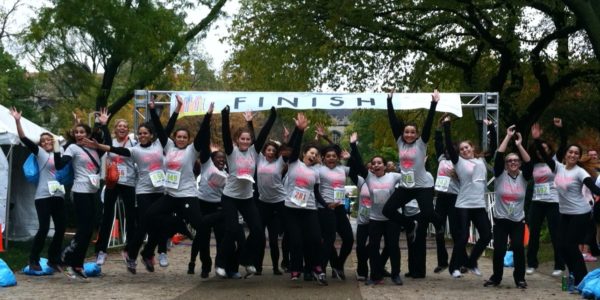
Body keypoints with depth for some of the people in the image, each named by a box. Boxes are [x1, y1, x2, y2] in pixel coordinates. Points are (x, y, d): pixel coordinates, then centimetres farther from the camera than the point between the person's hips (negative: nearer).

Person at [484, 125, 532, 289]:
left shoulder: (523, 177, 3)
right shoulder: (500, 175, -2)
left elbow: (529, 162, -12)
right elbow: (498, 155, -12)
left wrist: (519, 145, -16)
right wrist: (508, 137, -12)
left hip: (518, 220, 1)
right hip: (500, 219, -1)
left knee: (518, 248, -9)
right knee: (499, 249, -1)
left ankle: (520, 278, 7)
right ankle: (496, 278, 16)